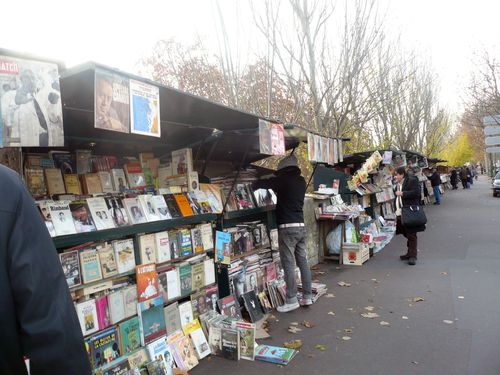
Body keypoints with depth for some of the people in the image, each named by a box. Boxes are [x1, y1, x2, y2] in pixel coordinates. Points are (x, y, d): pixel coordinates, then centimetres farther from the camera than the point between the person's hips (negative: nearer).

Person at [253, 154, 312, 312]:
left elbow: (258, 184, 1)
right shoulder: (301, 181, 13)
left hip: (287, 228, -7)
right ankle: (307, 296, 16)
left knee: (288, 264, -4)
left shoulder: (282, 180, -5)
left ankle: (292, 300, -1)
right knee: (303, 262, 10)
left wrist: (253, 185, 22)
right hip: (301, 226, 7)